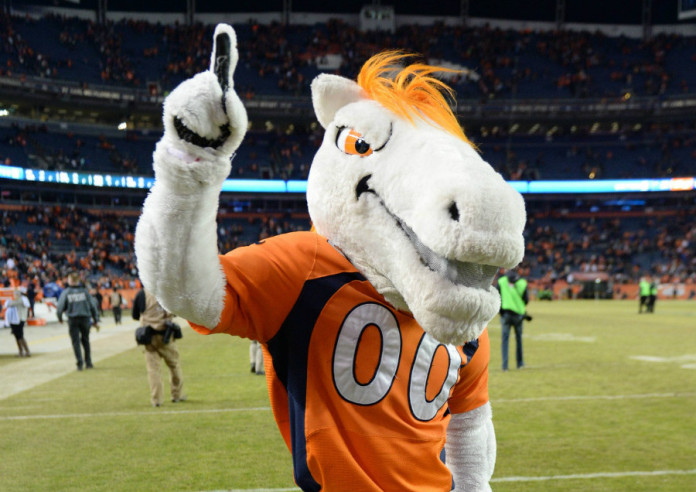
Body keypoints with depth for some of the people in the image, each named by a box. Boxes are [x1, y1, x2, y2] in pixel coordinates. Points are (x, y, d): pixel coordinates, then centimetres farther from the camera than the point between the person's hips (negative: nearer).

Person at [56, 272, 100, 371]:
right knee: (85, 340, 14)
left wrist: (59, 318, 15)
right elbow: (92, 306, 4)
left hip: (73, 320, -2)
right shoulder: (84, 291, 3)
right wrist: (96, 321, 10)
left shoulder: (66, 292, -2)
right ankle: (88, 362, 14)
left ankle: (80, 362, -10)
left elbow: (60, 307, -5)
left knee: (75, 341, 3)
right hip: (85, 318, 2)